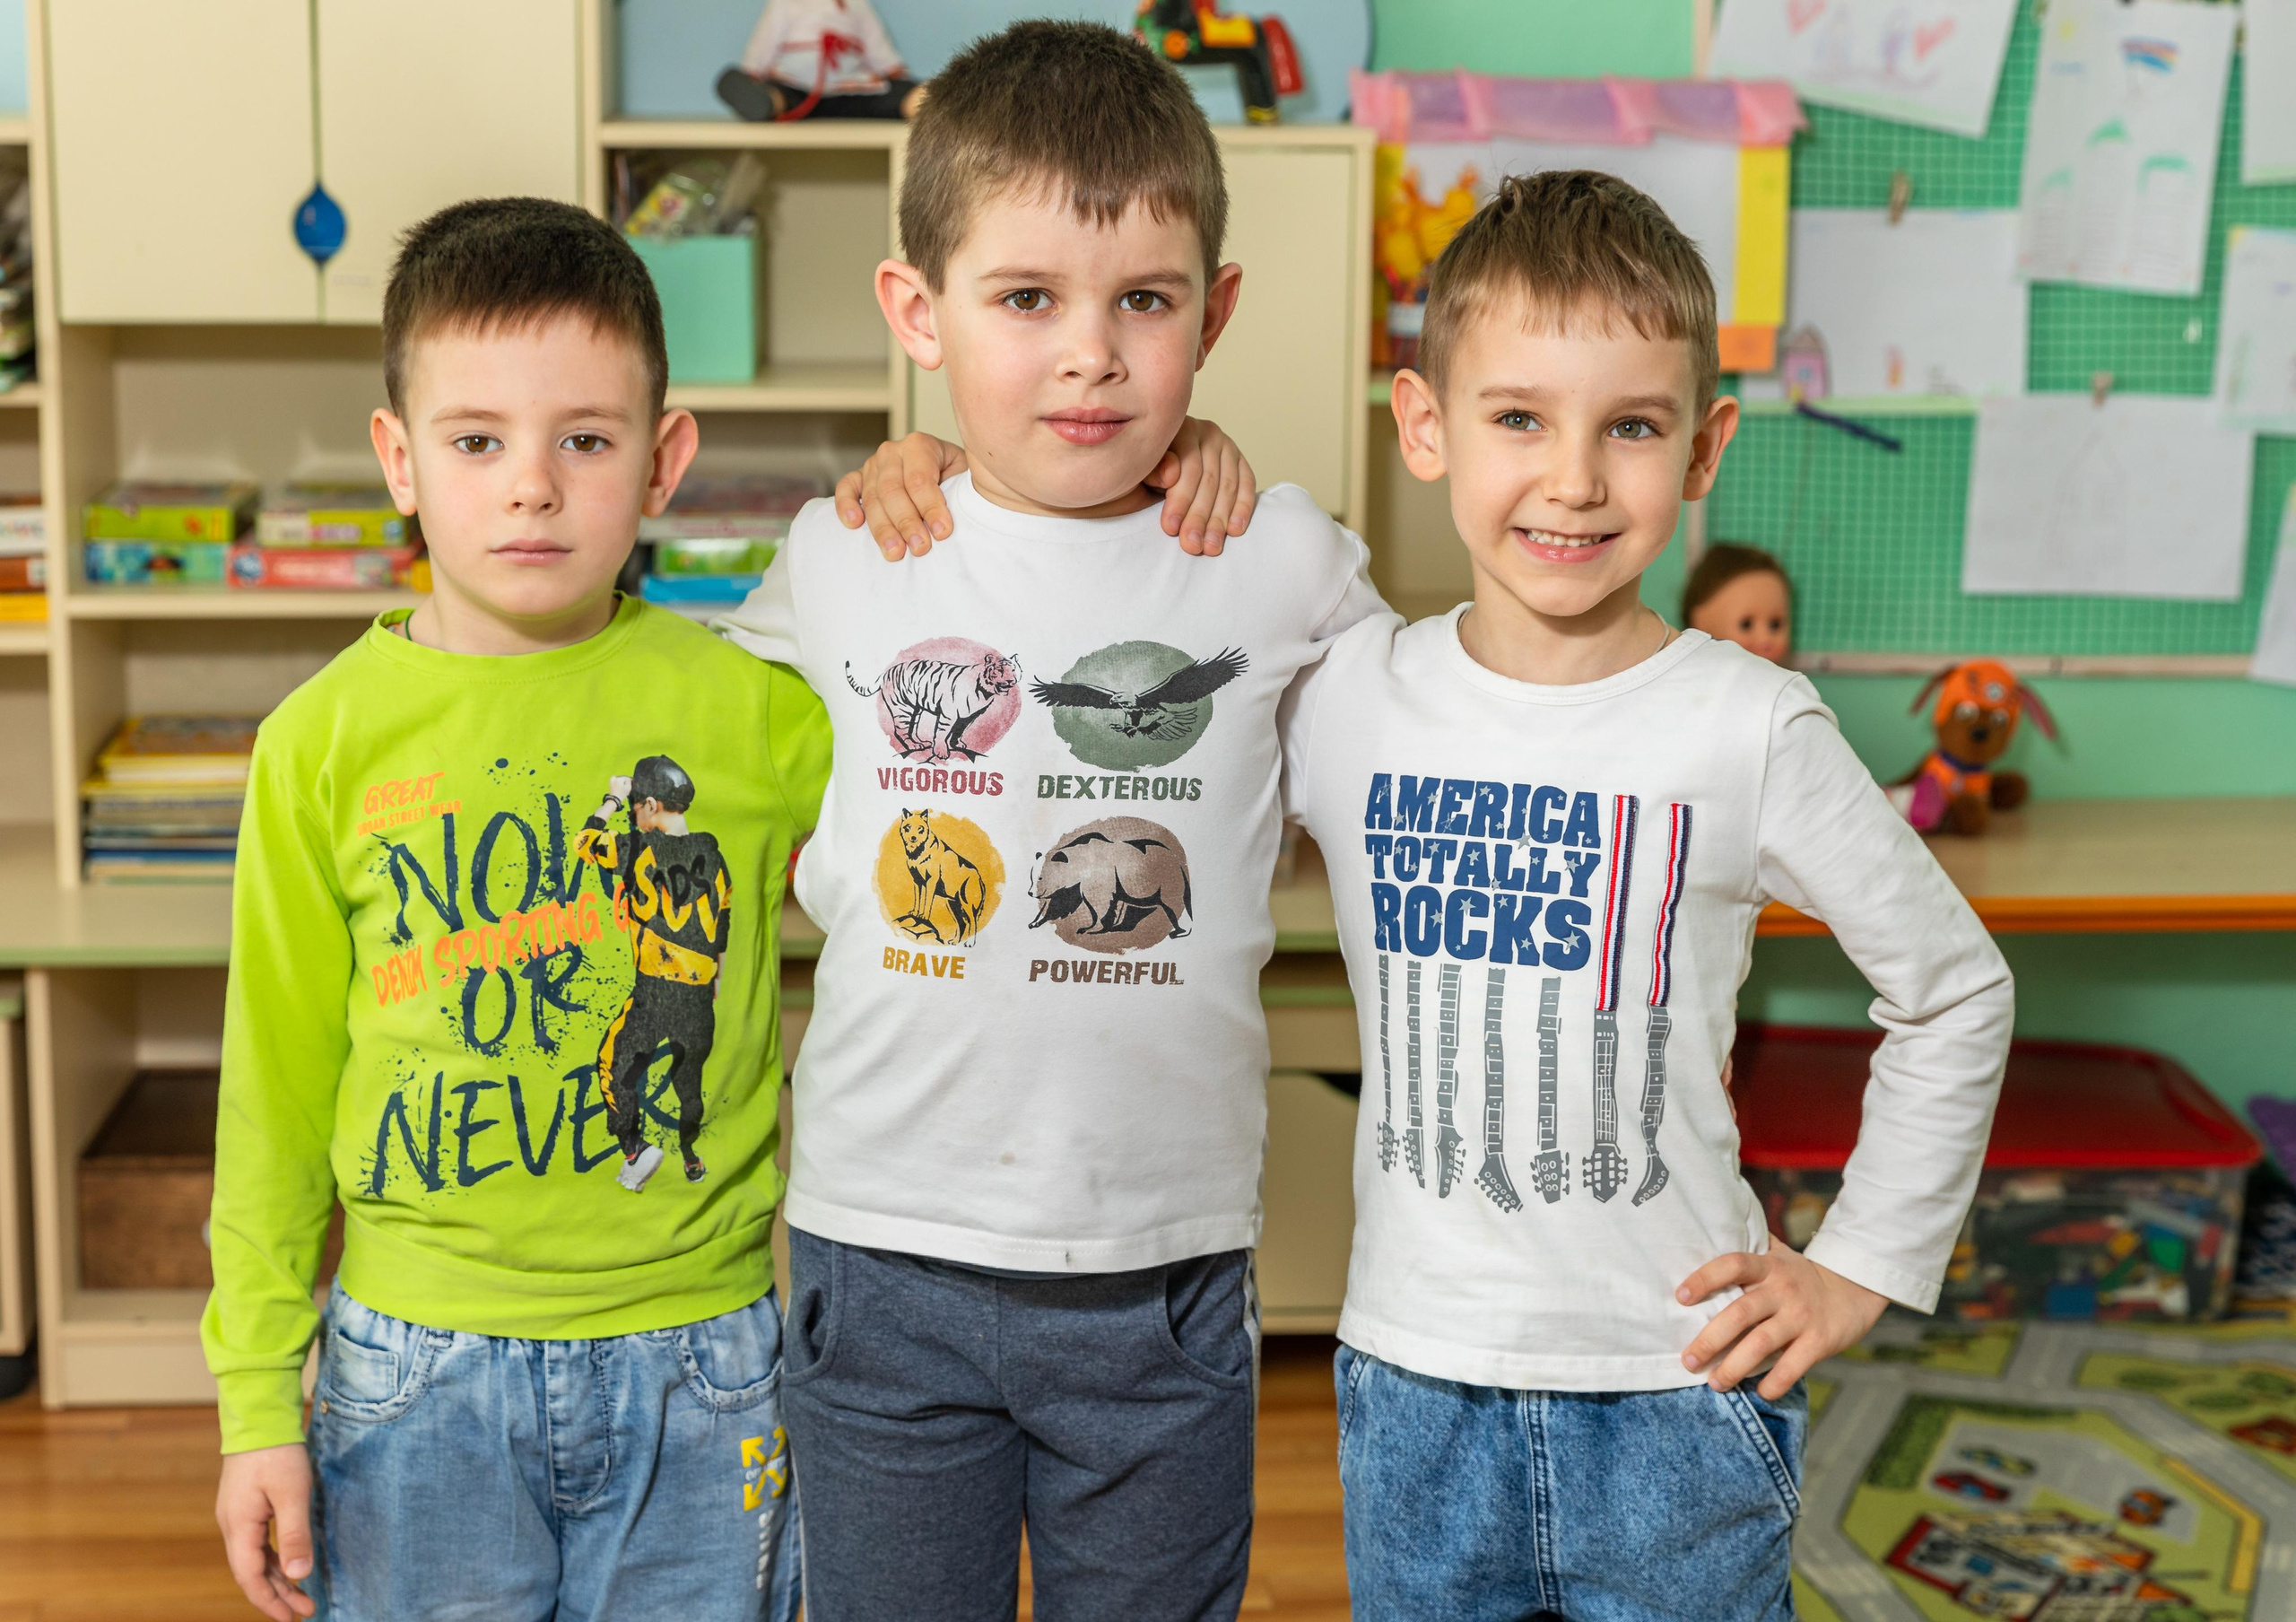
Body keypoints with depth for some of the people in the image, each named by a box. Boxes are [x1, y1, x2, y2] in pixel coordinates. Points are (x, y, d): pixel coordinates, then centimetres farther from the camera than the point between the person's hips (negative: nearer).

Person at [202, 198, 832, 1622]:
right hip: (412, 1365, 0)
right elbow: (279, 1082, 2)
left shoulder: (758, 704, -5)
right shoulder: (325, 740, -4)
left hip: (696, 1361, 0)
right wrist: (257, 1400, 4)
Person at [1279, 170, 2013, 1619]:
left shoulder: (1753, 730, -9)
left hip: (1675, 1398, -2)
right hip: (1411, 1386, 2)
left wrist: (1860, 1270, 1)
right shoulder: (1347, 698, -4)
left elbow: (1957, 991, 2)